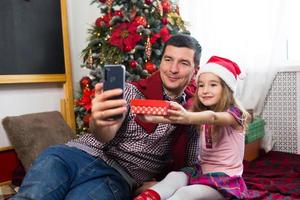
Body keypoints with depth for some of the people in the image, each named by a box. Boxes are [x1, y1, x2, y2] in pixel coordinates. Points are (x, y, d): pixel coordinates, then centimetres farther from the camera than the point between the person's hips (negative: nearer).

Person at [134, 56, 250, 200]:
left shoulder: (234, 113, -9)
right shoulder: (201, 112, 6)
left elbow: (212, 117, -34)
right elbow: (176, 117, -16)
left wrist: (187, 117, -57)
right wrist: (151, 118, -37)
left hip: (226, 179, -5)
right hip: (202, 172, 5)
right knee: (174, 176, -27)